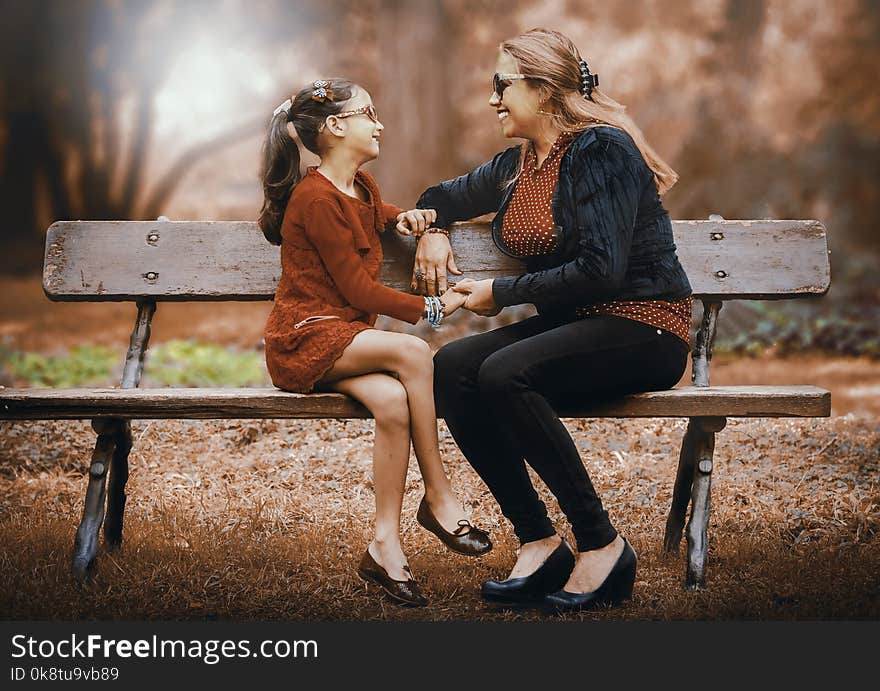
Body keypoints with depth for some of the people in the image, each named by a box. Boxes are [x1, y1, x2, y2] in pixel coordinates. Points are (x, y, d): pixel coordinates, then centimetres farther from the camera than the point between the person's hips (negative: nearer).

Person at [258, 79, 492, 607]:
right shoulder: (316, 197, -11)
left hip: (347, 337, 7)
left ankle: (386, 545, -22)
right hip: (305, 339, -7)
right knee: (413, 353, -30)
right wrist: (431, 308, -9)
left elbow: (377, 216, 43)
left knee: (392, 401, -26)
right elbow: (358, 290, -13)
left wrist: (403, 217, 19)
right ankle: (440, 499, -18)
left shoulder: (362, 188, 16)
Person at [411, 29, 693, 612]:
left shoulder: (601, 149, -11)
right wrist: (432, 231, 10)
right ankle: (538, 544, -15)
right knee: (451, 368, -17)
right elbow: (441, 197, 33)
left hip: (643, 329, -8)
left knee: (504, 373, -31)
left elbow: (600, 270, -21)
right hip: (572, 325, 8)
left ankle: (603, 547, -20)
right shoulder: (515, 167, 13)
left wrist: (502, 293, -13)